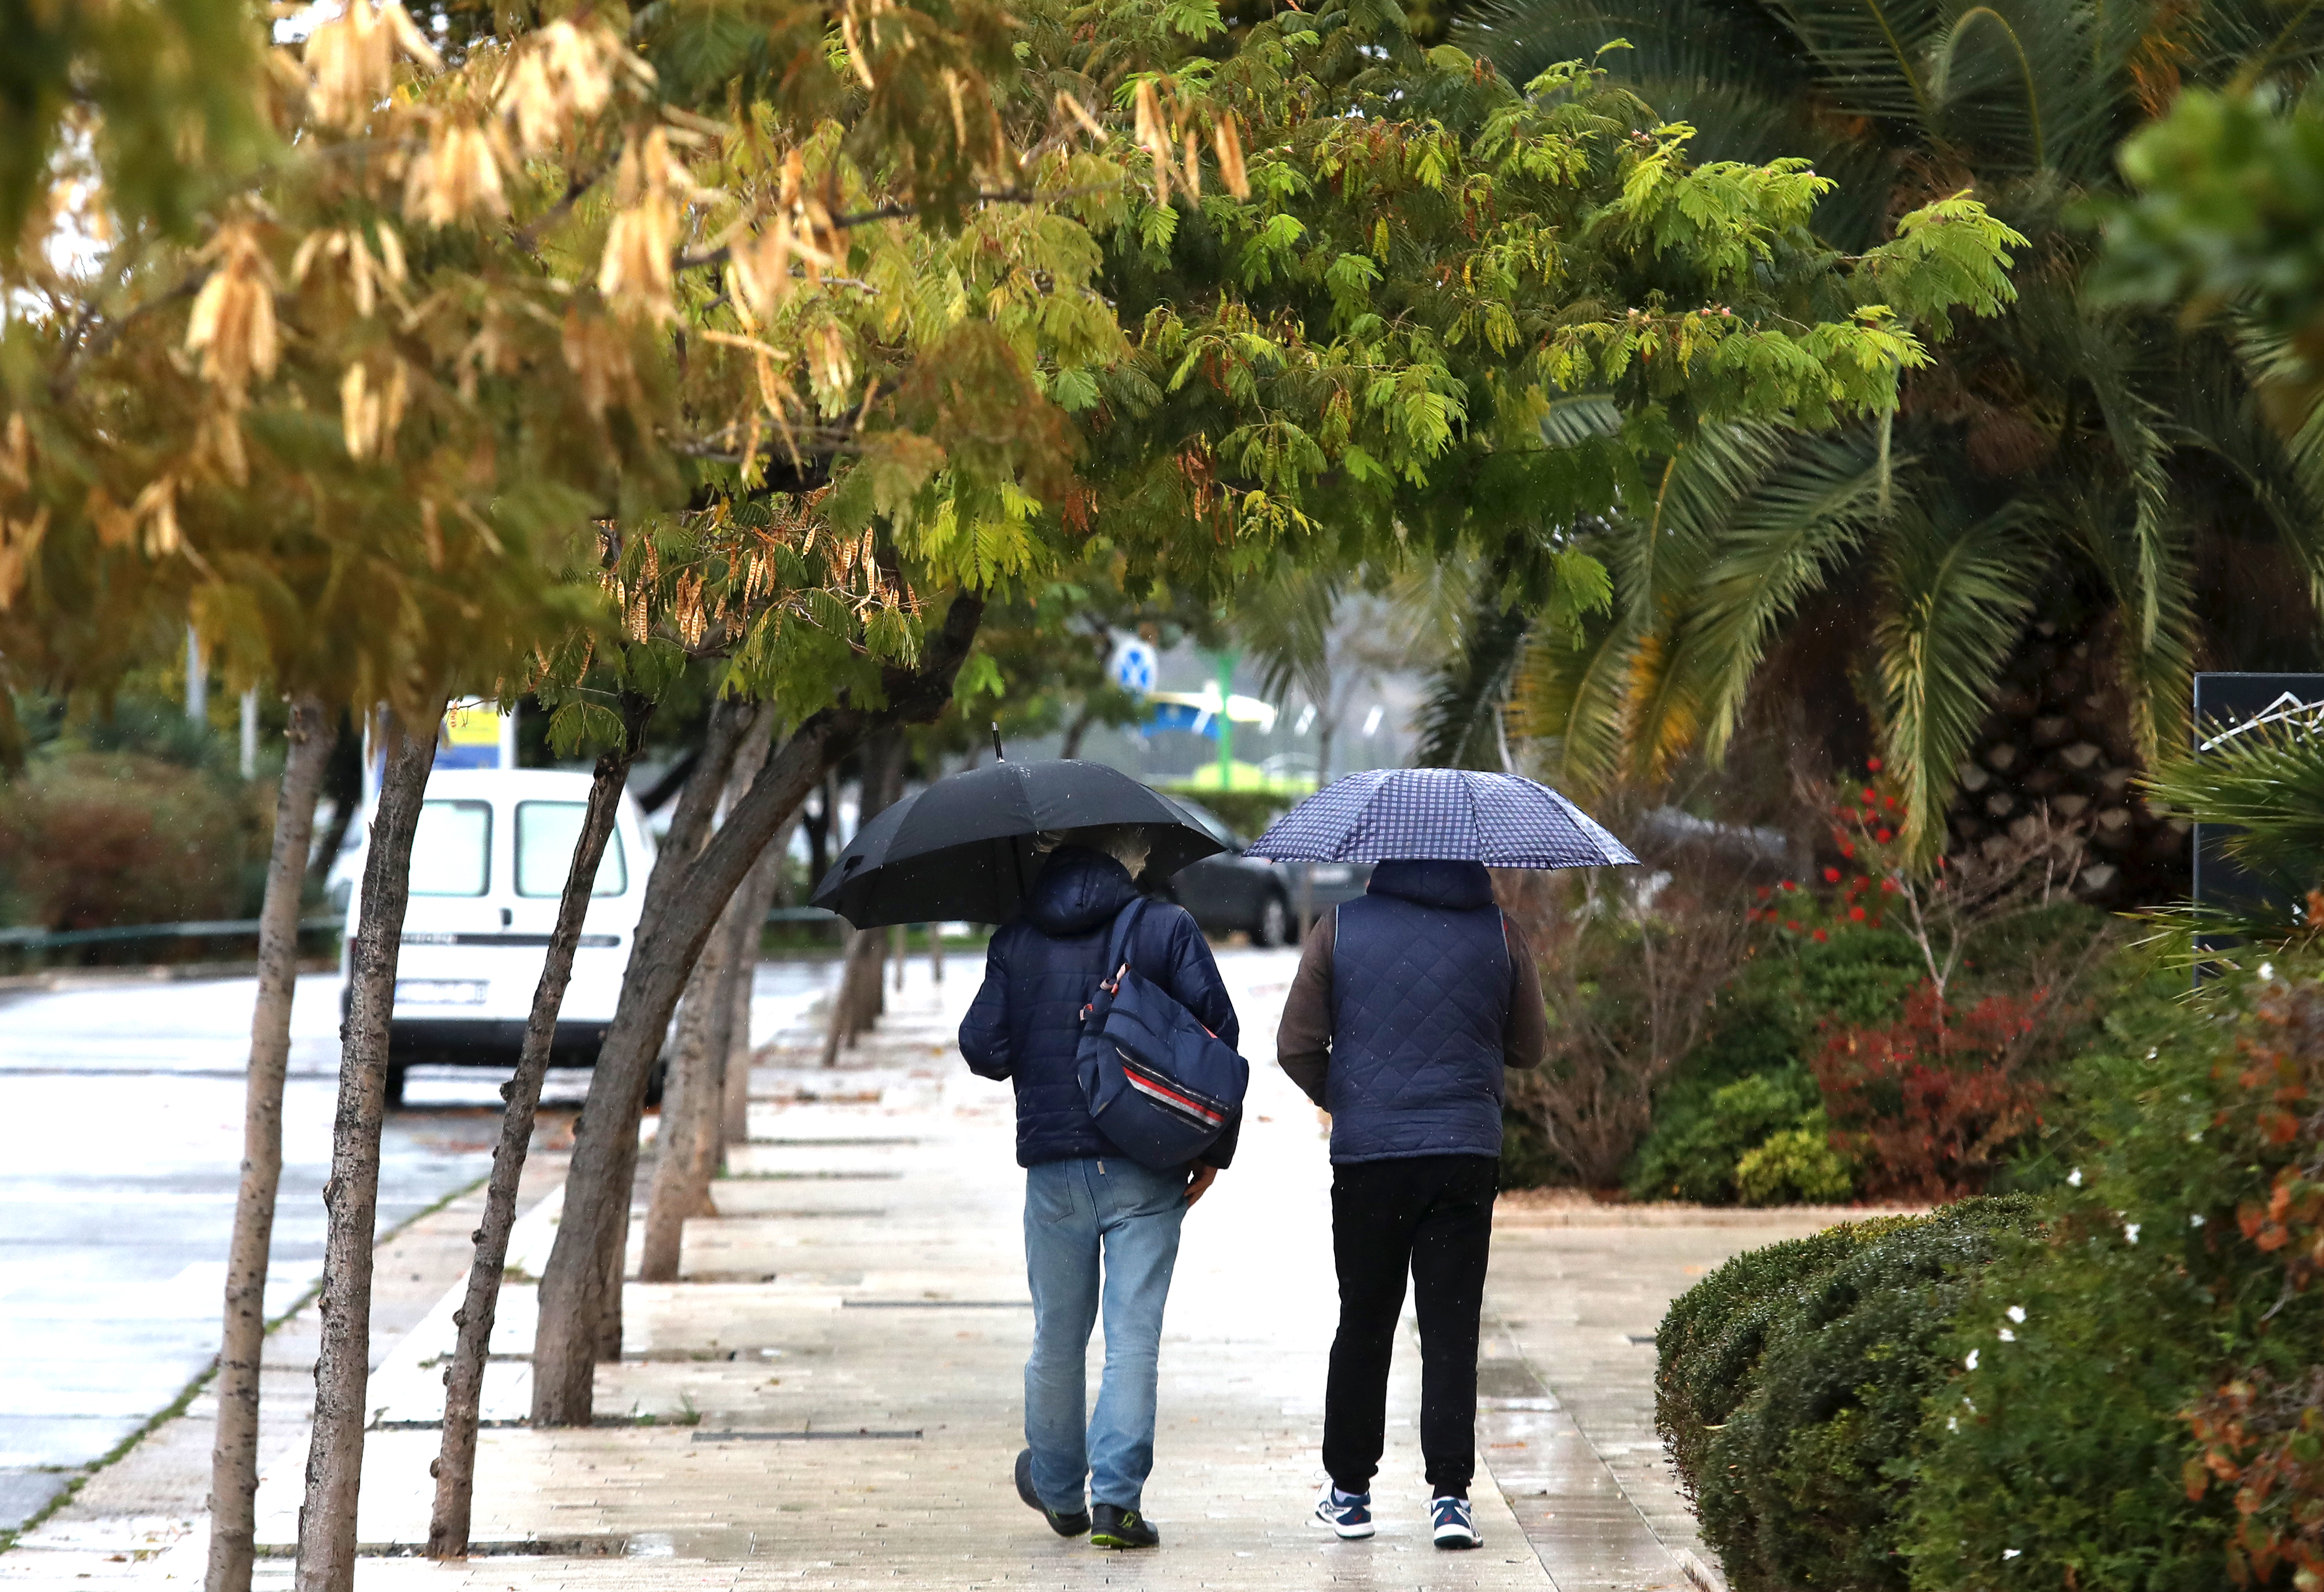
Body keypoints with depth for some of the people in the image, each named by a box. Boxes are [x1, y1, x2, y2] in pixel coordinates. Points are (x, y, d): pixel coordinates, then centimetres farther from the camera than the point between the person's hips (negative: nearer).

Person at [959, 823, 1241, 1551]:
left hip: (1054, 1164, 2)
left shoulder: (1015, 942, 4)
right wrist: (1214, 1148, 2)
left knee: (1057, 1337, 15)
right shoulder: (1167, 928, -1)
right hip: (1147, 1170, -2)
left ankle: (1057, 1487, 30)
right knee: (1134, 1337, -1)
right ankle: (1117, 1497, -9)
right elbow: (1218, 1030, -6)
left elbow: (983, 1048, -1)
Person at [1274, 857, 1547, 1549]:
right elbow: (1529, 1048, 12)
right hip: (1467, 1153, 0)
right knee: (1452, 1326, 2)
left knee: (1363, 1323, 13)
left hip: (1366, 1155, 0)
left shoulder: (1339, 929, -1)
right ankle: (1449, 1495, -5)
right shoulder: (1499, 934, 1)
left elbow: (1297, 1046, 1)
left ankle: (1349, 1491, 18)